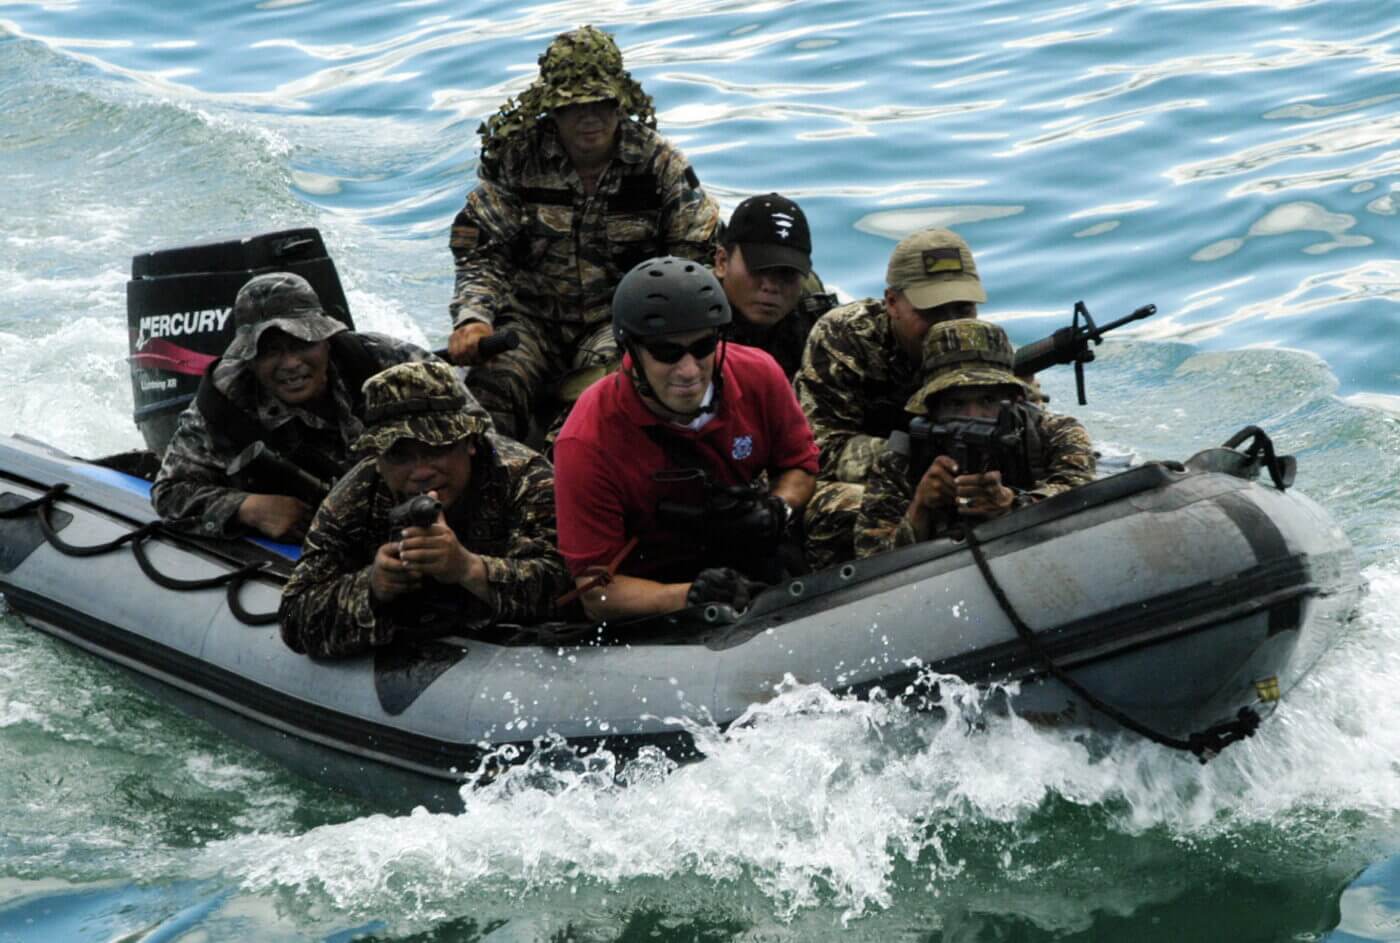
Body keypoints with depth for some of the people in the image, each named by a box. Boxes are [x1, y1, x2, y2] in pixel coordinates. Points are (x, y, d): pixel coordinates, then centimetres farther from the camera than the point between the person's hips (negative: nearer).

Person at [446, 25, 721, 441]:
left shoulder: (659, 163, -2)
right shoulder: (515, 157, -3)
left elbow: (696, 256, -1)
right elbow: (480, 250, -3)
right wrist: (472, 319, -21)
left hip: (620, 318, -1)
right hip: (531, 316, 1)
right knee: (490, 385, -26)